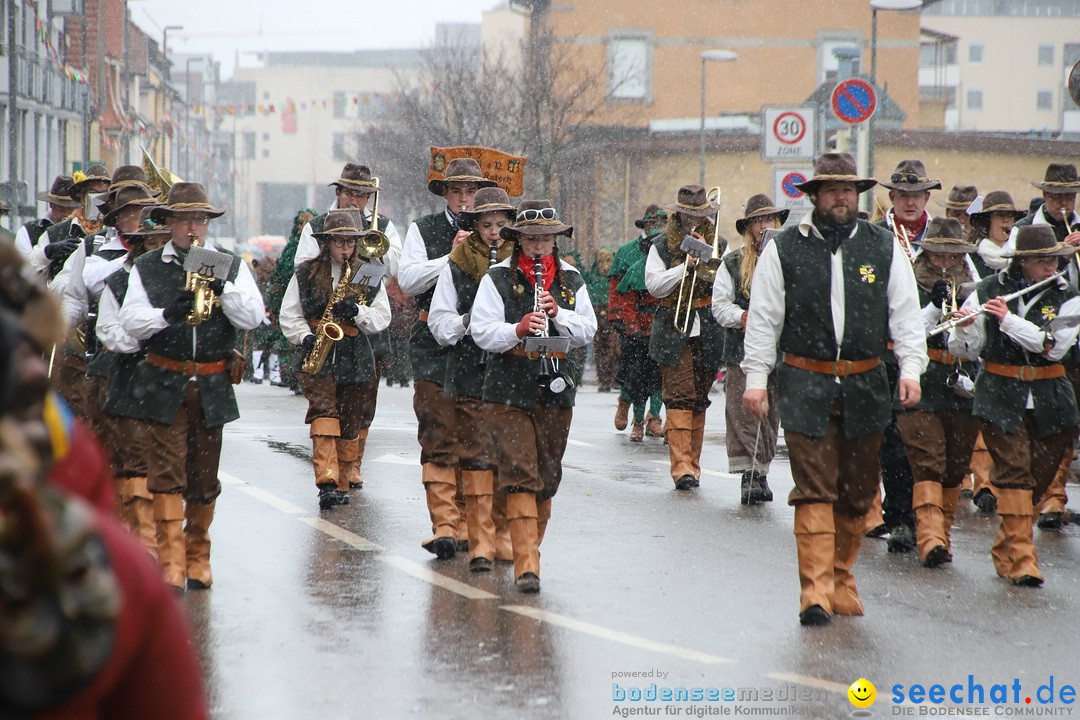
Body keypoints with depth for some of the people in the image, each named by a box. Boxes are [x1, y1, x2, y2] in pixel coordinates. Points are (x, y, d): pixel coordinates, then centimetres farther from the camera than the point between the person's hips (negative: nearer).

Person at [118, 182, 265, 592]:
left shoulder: (232, 266, 7)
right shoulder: (146, 268, 6)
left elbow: (253, 317, -4)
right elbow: (131, 321, -4)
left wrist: (222, 287, -19)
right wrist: (166, 315, -22)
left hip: (212, 387, 1)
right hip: (164, 385, -1)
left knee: (204, 477, 8)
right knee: (167, 472, -9)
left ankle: (198, 558, 20)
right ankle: (171, 562, -12)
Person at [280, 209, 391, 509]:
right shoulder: (306, 273, 6)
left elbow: (382, 317, 5)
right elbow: (289, 315, 7)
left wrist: (357, 312, -13)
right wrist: (306, 337, -10)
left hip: (356, 358, 2)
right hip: (318, 357, -2)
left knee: (352, 423, 6)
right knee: (324, 412, -18)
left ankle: (345, 478, 22)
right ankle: (327, 482, -26)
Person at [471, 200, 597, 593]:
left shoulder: (571, 280, 10)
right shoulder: (497, 279, -1)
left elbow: (587, 332, 4)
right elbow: (482, 331, -8)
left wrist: (559, 314, -13)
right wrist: (517, 329, -24)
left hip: (557, 392, 4)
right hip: (509, 390, -4)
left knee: (547, 478, 10)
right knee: (520, 475, -12)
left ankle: (529, 548, 25)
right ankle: (526, 564, -16)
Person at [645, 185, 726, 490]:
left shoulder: (718, 245, 12)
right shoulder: (661, 246, 6)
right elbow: (654, 285, -4)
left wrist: (709, 256, -9)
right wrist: (686, 266, -13)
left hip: (708, 335, 3)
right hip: (674, 334, -3)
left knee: (699, 401, 8)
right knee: (680, 398, -12)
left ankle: (693, 463, 15)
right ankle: (682, 465, -18)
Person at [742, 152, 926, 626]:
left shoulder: (885, 248, 6)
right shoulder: (784, 250, 1)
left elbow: (905, 313, 6)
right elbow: (763, 318, 3)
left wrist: (910, 368, -5)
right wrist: (756, 377, -3)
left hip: (866, 390, 3)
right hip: (806, 389, -3)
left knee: (857, 493, 10)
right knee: (814, 490, -9)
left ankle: (841, 578, 25)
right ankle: (816, 591, -11)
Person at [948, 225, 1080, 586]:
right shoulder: (987, 292, 0)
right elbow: (965, 350, 2)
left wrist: (1010, 320, -21)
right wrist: (964, 329, -20)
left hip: (1049, 402, 2)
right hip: (1001, 397, -2)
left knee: (1038, 478, 6)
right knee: (1015, 472, -12)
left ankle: (1006, 551, 23)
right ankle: (1022, 558, -13)